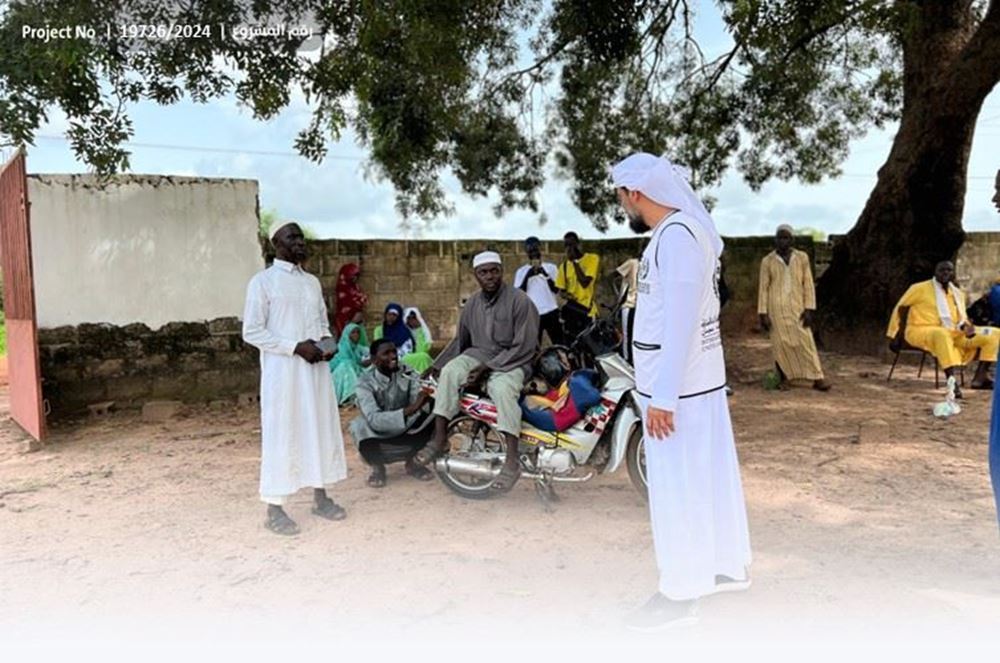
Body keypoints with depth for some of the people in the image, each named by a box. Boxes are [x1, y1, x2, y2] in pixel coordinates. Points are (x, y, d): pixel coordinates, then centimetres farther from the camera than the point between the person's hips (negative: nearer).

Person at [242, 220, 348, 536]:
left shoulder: (313, 282, 14)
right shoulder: (263, 281, -6)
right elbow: (252, 332, -11)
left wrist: (327, 341, -1)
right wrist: (296, 347, -18)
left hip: (315, 369, 6)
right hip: (282, 371, -6)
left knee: (322, 428, 10)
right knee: (281, 435, -2)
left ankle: (320, 496, 24)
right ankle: (275, 509, 7)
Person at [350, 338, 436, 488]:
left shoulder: (408, 374, -10)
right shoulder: (366, 382, -19)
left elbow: (419, 401, -24)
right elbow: (374, 419, -34)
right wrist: (409, 410, -46)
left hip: (406, 433, 3)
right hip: (379, 437, -3)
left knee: (431, 411, -22)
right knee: (361, 425, -36)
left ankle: (411, 462, 3)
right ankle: (377, 467, -2)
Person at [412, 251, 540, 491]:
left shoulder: (520, 301, -10)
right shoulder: (473, 304, 9)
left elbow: (524, 347, -14)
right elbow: (460, 340, 22)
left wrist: (488, 368, -19)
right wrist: (436, 365, 14)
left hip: (512, 361, -5)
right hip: (478, 354, 5)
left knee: (502, 388, -37)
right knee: (450, 372, -26)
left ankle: (512, 461, -40)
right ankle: (439, 438, -25)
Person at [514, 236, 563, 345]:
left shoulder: (550, 267, 6)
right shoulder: (521, 271, 5)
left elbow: (556, 289, -2)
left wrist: (545, 274, -16)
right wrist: (527, 276, -16)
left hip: (551, 312, 1)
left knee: (559, 344, 2)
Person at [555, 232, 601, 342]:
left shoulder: (592, 258, -4)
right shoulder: (564, 266, 10)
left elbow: (585, 282, -15)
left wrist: (575, 262, -12)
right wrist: (565, 295, -8)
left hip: (587, 311, -4)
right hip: (571, 310, 4)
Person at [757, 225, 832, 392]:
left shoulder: (802, 257, 4)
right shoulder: (767, 261, 0)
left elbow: (808, 284, 4)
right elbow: (763, 287, 1)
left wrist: (809, 309, -3)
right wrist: (763, 313, -4)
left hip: (797, 307, 1)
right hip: (776, 307, -1)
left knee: (806, 341, -2)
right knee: (780, 343, 1)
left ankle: (817, 379, -1)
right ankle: (784, 379, 11)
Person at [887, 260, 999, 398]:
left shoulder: (958, 294, 15)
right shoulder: (920, 288, -2)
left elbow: (961, 318, 17)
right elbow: (899, 308, 1)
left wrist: (966, 327, -8)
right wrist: (892, 335, -1)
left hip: (952, 334, 7)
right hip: (921, 332, -7)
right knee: (942, 334, -44)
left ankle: (981, 376, -17)